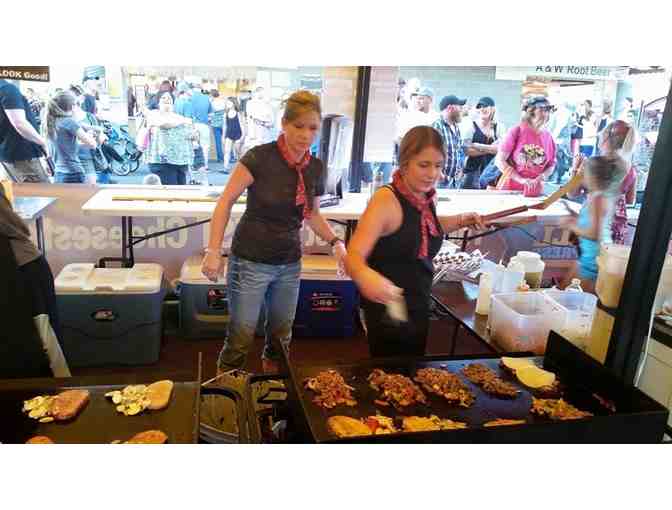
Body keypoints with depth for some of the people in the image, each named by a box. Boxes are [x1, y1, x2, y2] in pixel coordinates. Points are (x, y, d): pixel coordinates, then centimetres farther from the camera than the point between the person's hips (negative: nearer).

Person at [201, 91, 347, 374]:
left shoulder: (316, 168, 1)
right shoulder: (260, 157, -16)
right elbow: (225, 202, -12)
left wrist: (336, 242, -1)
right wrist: (213, 251, -18)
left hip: (290, 265, 5)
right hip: (251, 262, -5)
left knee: (281, 337, 17)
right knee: (241, 339, 4)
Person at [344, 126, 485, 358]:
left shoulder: (428, 197, 0)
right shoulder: (386, 200, -21)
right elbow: (353, 256, -28)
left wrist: (459, 221, 9)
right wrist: (366, 276, -49)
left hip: (419, 306, 7)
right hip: (388, 310, -7)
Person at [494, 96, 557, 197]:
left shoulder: (548, 137, 3)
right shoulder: (516, 131, -7)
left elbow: (551, 165, 13)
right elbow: (500, 161, -11)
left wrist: (542, 177, -9)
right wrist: (521, 179, -18)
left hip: (534, 191, 3)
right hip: (509, 188, -3)